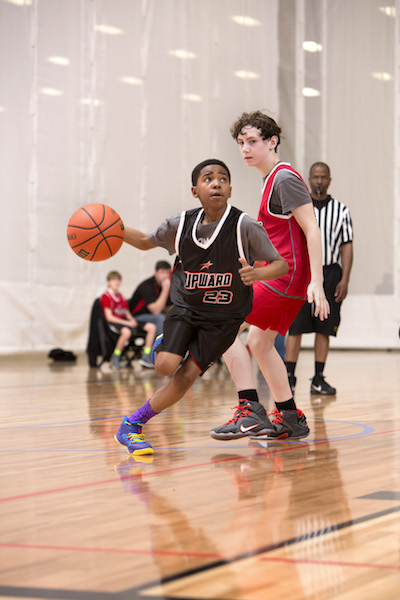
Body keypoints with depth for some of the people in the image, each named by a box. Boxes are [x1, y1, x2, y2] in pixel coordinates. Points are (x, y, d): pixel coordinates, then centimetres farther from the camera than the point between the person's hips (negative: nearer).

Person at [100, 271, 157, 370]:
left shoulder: (121, 296, 20)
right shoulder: (106, 297, -5)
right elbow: (109, 317, -13)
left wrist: (132, 320, -6)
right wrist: (127, 323, -18)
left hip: (125, 320, 8)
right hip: (113, 322, -8)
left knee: (151, 327, -4)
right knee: (126, 331, -43)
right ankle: (115, 358, -23)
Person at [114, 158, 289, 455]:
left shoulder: (245, 227, -17)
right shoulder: (180, 224, -7)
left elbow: (281, 264, -13)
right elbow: (146, 242, 11)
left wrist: (257, 274, -35)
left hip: (223, 318, -2)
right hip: (186, 308, 2)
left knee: (186, 377, -8)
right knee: (166, 365, -19)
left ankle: (133, 423, 8)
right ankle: (166, 344, 18)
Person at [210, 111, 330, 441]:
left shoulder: (284, 178, -12)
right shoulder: (273, 179, 17)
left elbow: (312, 230, -19)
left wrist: (316, 283, -25)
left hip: (286, 277, -10)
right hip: (281, 276, 10)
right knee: (259, 342, 16)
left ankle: (249, 409, -15)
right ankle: (291, 418, 21)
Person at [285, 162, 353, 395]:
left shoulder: (341, 210, 7)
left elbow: (347, 247, 5)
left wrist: (344, 280, -4)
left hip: (330, 273, 1)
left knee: (324, 329, 3)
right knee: (295, 328, -5)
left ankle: (318, 379, 9)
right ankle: (289, 377, -1)